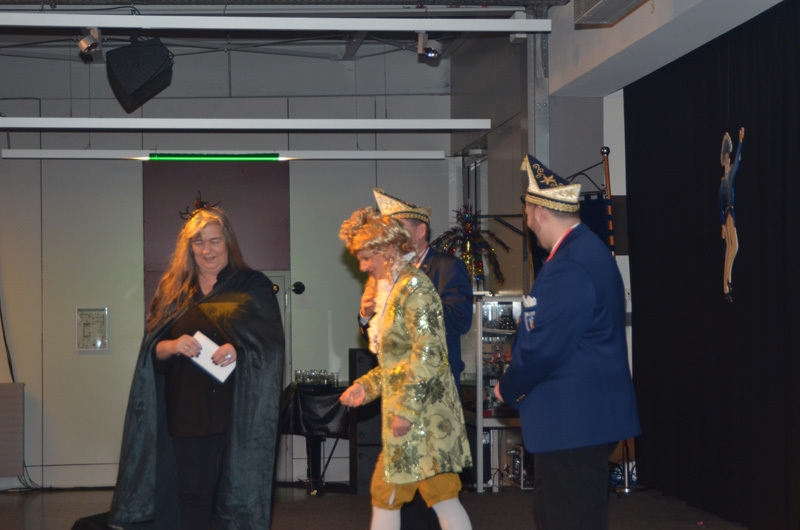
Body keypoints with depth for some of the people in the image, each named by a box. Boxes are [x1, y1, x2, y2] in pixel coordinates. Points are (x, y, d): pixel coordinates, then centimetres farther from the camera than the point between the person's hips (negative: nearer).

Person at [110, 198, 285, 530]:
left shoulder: (254, 286, 7)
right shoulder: (173, 290, 14)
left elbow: (272, 343, 0)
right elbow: (152, 348, 12)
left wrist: (238, 351, -18)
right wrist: (173, 346, -10)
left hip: (238, 411, -2)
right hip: (188, 411, 2)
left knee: (237, 493, -4)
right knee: (193, 493, 0)